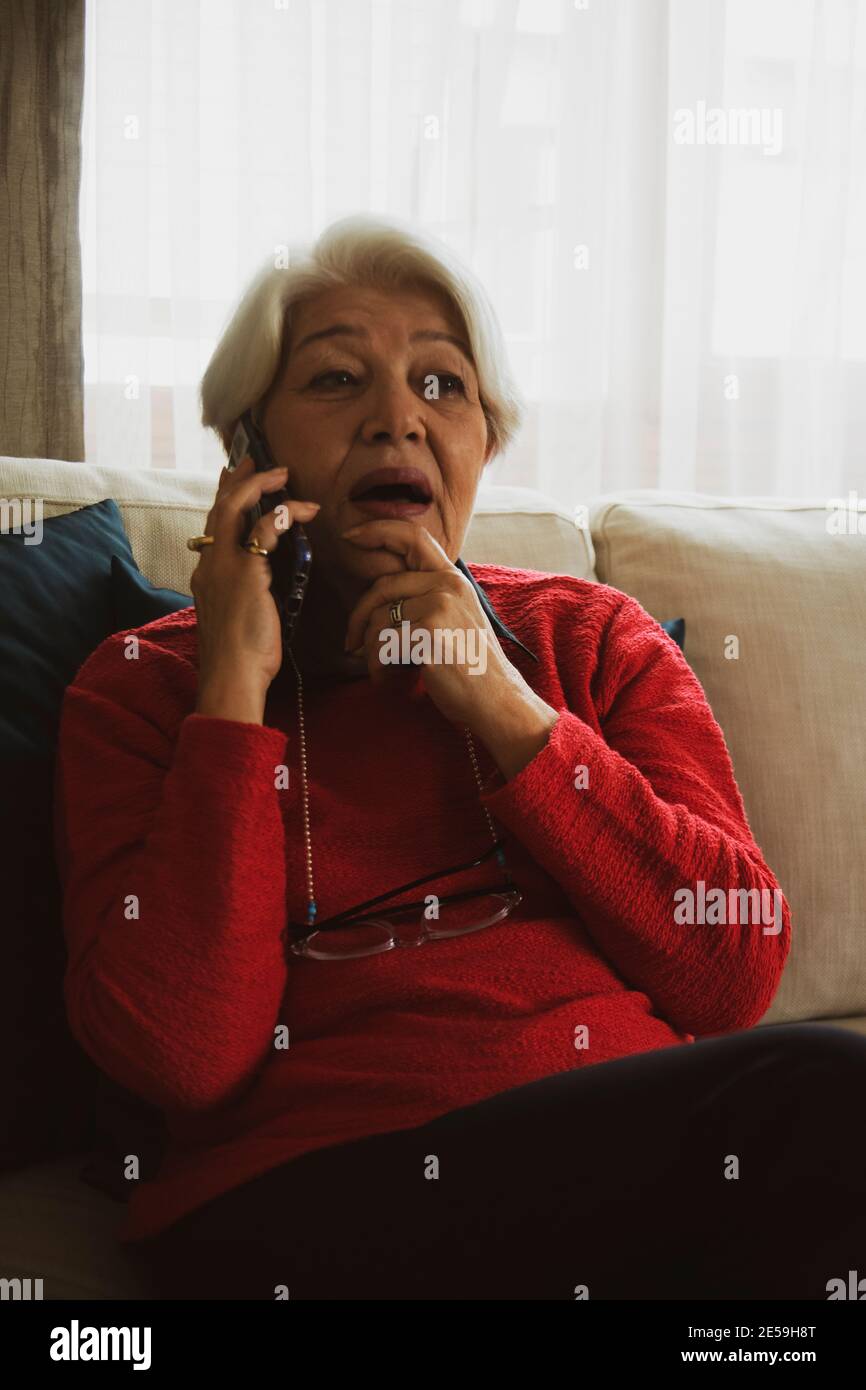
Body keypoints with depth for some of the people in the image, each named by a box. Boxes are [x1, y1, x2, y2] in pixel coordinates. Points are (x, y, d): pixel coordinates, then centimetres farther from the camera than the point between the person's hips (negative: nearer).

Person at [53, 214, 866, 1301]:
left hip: (639, 1161, 4)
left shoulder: (590, 638, 15)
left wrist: (499, 702, -6)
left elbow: (739, 974, 2)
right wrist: (236, 684, -7)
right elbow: (181, 1055, -6)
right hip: (309, 1207, -4)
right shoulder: (139, 684, 9)